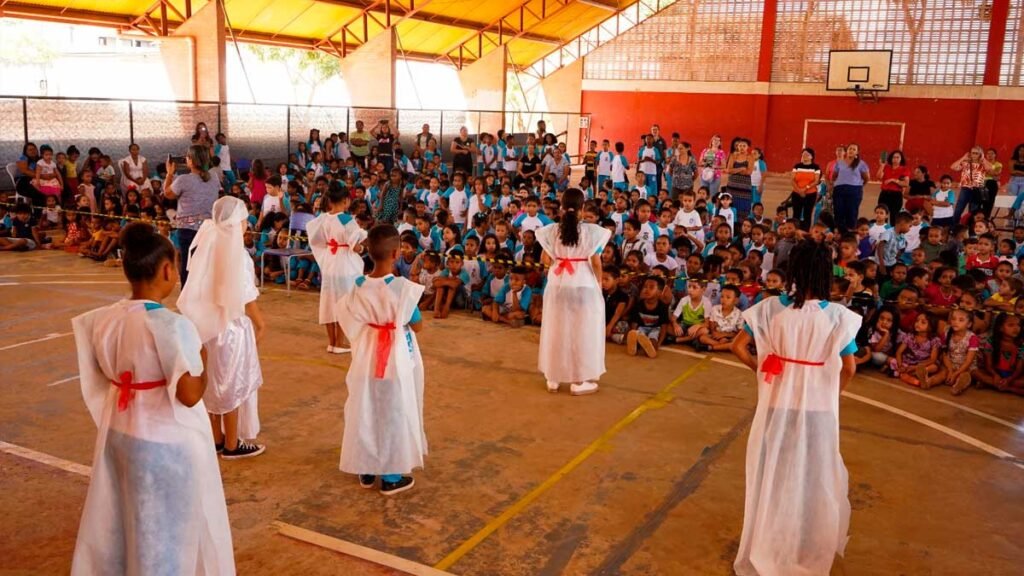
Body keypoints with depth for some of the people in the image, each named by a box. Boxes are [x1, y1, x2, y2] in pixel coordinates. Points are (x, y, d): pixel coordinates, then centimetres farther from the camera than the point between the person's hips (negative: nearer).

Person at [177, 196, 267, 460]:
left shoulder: (206, 247, 2)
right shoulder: (237, 254, -19)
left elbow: (202, 289, 7)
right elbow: (245, 298, -17)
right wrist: (259, 322, -3)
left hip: (209, 322, 7)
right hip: (232, 325, -7)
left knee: (214, 381, 16)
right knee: (232, 384, 4)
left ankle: (216, 439, 27)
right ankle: (232, 444, 13)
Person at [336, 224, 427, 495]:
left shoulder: (359, 287, -7)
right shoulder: (403, 288, -19)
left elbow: (354, 325, -1)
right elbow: (417, 326, -9)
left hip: (367, 361, 4)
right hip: (397, 362, -4)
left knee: (365, 413, 16)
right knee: (394, 417, 7)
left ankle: (366, 470, 28)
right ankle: (391, 477, 16)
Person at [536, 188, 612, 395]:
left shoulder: (551, 230, -3)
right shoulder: (591, 231, -10)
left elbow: (546, 258, -3)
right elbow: (595, 261, -10)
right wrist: (599, 282, 2)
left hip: (558, 285, 3)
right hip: (583, 285, -3)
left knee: (556, 330, 14)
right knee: (582, 331, 7)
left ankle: (553, 378, 21)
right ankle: (580, 380, 11)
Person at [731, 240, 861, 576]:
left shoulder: (770, 308, -12)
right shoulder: (838, 316, -14)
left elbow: (738, 347, -9)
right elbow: (849, 368, -11)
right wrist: (832, 392, 8)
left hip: (777, 405, 1)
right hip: (818, 407, -1)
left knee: (772, 476, 19)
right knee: (815, 478, 20)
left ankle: (764, 548, 35)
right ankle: (812, 547, 39)